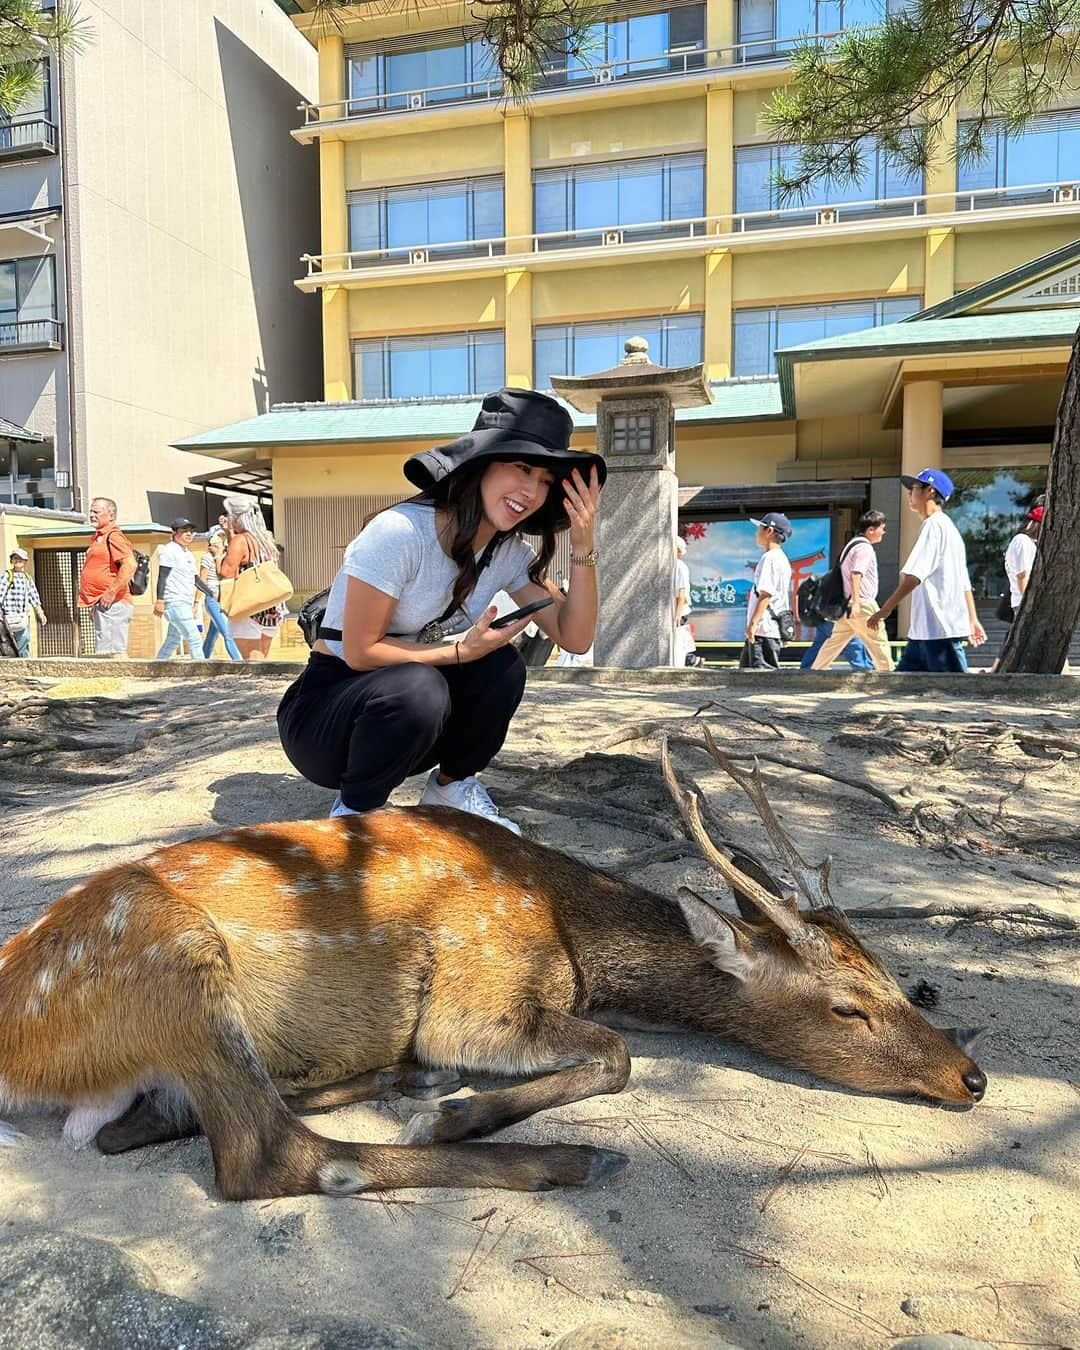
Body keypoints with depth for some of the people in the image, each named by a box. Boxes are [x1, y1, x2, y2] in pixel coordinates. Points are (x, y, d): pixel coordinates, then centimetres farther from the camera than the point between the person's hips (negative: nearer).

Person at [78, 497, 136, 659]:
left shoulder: (113, 536, -11)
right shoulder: (99, 538, 21)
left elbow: (129, 565, -26)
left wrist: (111, 593, -24)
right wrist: (95, 604, 25)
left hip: (112, 604, -11)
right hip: (102, 605, 11)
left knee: (115, 652, -14)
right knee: (111, 652, 11)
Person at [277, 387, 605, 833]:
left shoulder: (509, 552, -3)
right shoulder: (400, 532, -24)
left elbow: (575, 638, -7)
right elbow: (360, 651, -21)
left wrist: (583, 548, -18)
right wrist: (461, 650, -24)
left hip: (410, 716, 6)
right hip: (323, 705, -6)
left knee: (502, 666, -18)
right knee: (417, 687, -36)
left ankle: (451, 785, 6)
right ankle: (352, 811, -9)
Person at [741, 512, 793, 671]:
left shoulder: (770, 558, -12)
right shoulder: (781, 558, 19)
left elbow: (765, 594, -20)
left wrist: (753, 623, -22)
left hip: (764, 628, -11)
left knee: (764, 670, -12)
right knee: (745, 668, 14)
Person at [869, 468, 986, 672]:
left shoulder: (935, 525, -10)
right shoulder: (950, 528, 21)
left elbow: (915, 575, -20)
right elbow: (964, 582, 22)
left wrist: (885, 609, -19)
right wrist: (972, 620, 24)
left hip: (940, 629, -10)